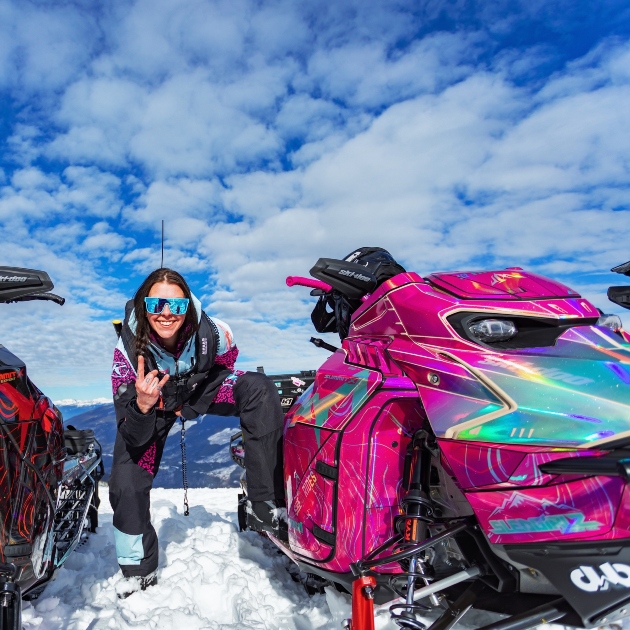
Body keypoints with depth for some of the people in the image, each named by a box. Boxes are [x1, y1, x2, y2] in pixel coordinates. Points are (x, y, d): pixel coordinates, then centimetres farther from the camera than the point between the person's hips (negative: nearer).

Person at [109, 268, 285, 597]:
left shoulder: (211, 332, -32)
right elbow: (134, 439, -30)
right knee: (126, 482, -10)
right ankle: (139, 569, 20)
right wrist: (143, 405, -52)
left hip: (202, 391, 0)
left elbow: (225, 364, -3)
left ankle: (265, 506, -22)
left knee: (259, 388, -26)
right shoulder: (128, 349, -32)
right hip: (149, 408, 1)